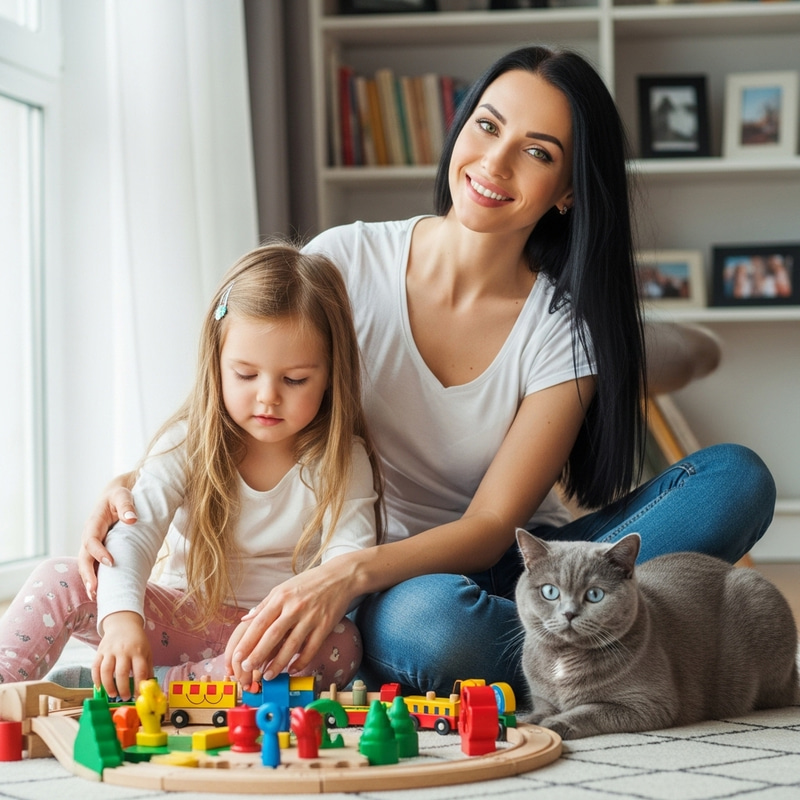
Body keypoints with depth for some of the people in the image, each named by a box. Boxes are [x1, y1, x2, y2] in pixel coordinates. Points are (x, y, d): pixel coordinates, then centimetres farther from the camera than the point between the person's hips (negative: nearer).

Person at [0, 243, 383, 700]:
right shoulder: (189, 443, -8)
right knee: (61, 581, -19)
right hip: (180, 619, 1)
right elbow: (134, 533, -21)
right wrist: (121, 617, -42)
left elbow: (349, 557, -22)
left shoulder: (342, 460, -9)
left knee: (342, 646, -34)